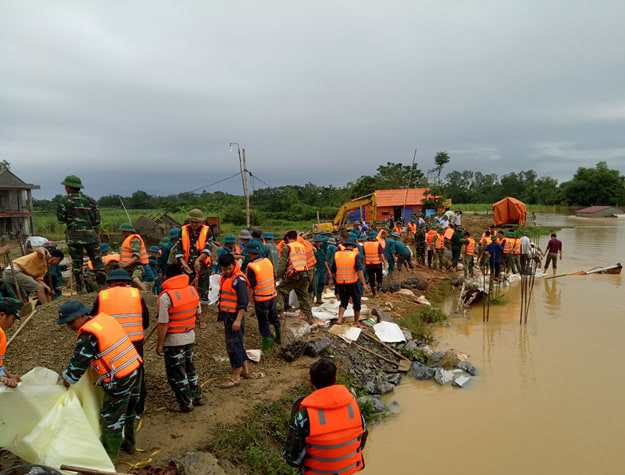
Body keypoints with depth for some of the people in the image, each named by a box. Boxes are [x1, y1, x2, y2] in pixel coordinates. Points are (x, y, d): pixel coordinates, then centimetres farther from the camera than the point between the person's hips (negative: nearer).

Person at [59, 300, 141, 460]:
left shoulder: (88, 335, -17)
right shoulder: (105, 318, 6)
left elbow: (79, 361, -13)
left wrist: (67, 380, 4)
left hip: (119, 380, -9)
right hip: (134, 369, 9)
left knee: (110, 418, 8)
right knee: (128, 411, 25)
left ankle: (109, 457, 22)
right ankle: (130, 444, 42)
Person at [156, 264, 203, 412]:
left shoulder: (166, 297, -21)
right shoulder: (192, 290, -3)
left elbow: (163, 324, -21)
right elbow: (198, 312, 7)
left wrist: (159, 345, -11)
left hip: (173, 340, -6)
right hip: (190, 337, 6)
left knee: (176, 373, 10)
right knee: (189, 368, 24)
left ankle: (186, 404, 20)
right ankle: (197, 397, 34)